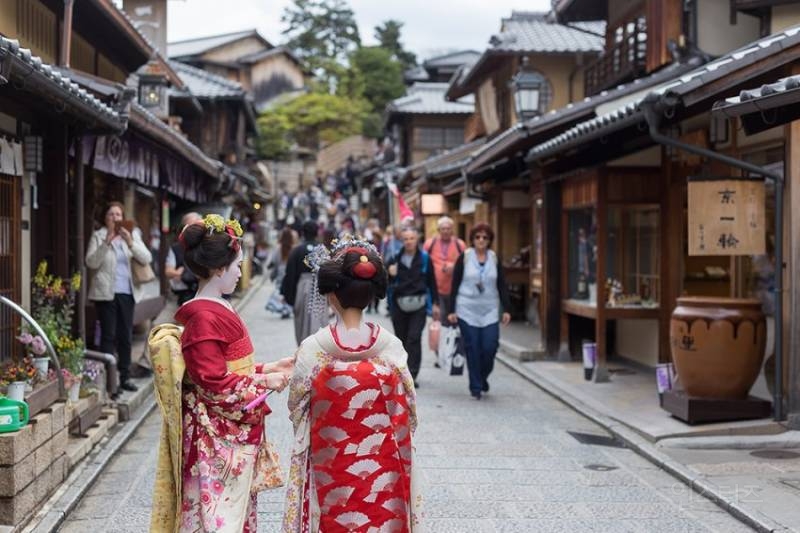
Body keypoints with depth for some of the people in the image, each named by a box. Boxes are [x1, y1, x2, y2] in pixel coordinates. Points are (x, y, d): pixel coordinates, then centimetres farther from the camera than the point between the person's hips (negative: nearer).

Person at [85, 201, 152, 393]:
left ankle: (125, 377, 13)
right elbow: (91, 262, -10)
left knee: (126, 336, 7)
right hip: (106, 293, -3)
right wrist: (106, 243, -19)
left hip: (127, 293, 4)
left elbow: (146, 258, 0)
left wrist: (130, 242, -14)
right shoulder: (98, 236, 2)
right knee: (108, 336, -5)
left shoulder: (132, 235, 11)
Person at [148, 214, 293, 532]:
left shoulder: (216, 310, 10)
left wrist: (268, 368, 10)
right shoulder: (205, 317, -19)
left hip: (233, 435, 10)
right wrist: (263, 381, -13)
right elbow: (213, 382, -21)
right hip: (219, 439, -10)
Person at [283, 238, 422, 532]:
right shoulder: (391, 347, -12)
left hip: (330, 468, 0)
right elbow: (407, 414, -4)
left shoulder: (312, 349, -15)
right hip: (381, 467, 1)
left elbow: (296, 409, -3)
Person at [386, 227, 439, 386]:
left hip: (418, 304, -2)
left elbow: (432, 282, 7)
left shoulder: (424, 258, 2)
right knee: (401, 339, 10)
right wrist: (390, 275, -14)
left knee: (414, 338, -11)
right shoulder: (395, 258, 4)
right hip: (399, 304, 2)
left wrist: (435, 303, 5)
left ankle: (412, 374, -11)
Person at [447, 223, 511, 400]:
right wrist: (452, 310, -4)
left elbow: (502, 285, 8)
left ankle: (483, 377, 22)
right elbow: (455, 284, 0)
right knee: (472, 349, -1)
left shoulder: (495, 259, 6)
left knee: (490, 347, -5)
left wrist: (506, 309, 2)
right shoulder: (464, 258, 0)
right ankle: (475, 387, 9)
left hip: (489, 311, 2)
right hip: (467, 311, -2)